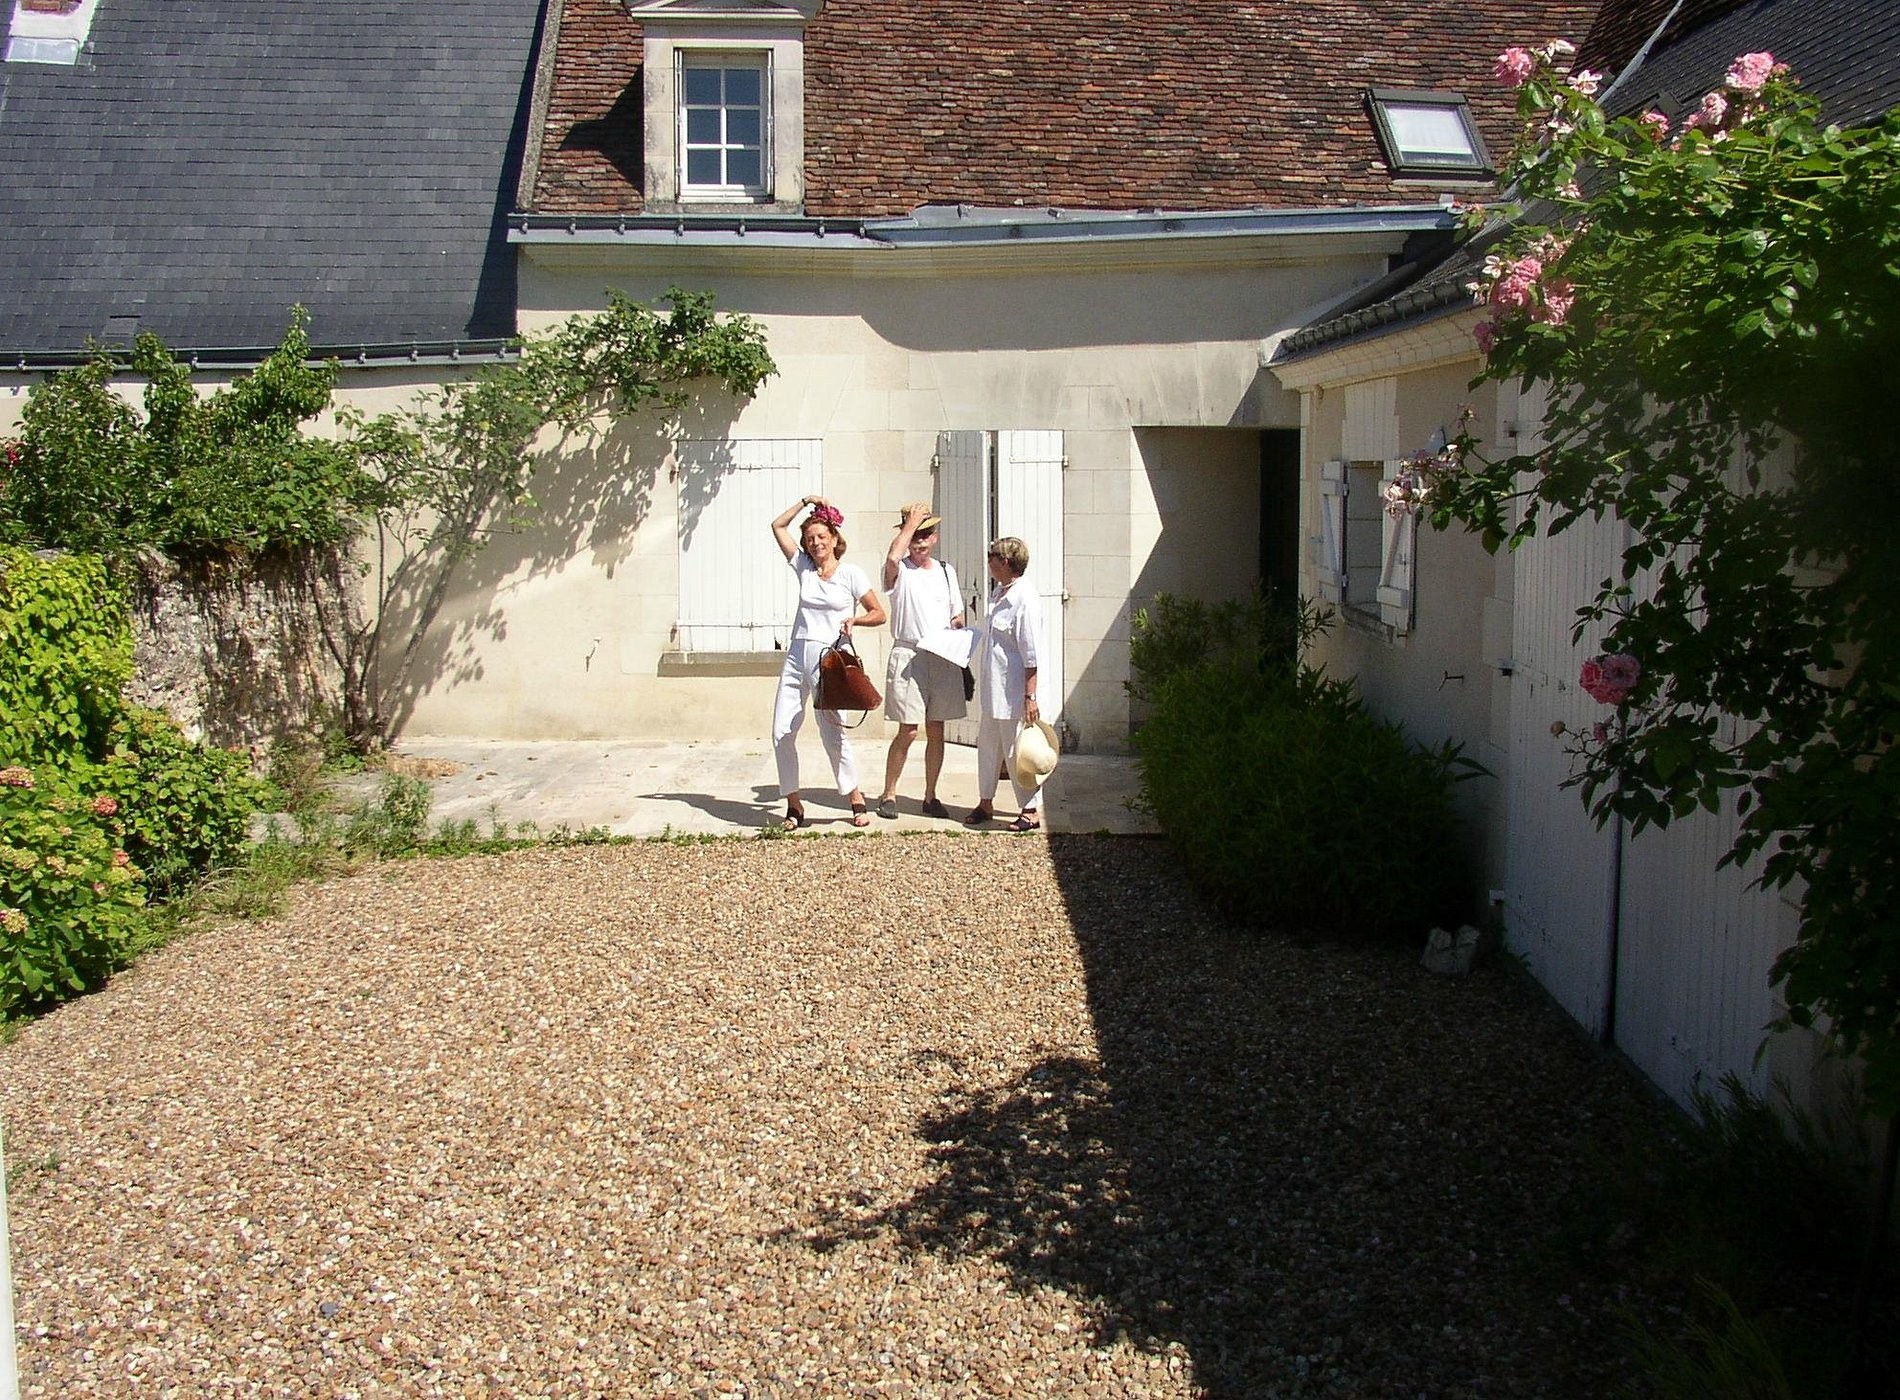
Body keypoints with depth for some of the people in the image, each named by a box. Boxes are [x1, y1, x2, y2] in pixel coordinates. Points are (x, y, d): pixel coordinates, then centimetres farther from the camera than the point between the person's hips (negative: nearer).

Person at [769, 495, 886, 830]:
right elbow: (778, 526, 18)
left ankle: (856, 799, 9)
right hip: (797, 655, 4)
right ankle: (794, 805, 7)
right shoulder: (803, 566, 12)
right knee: (781, 732, -2)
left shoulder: (851, 573, 1)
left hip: (830, 656, -4)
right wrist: (804, 502, 12)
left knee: (832, 732, -8)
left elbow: (879, 614, 3)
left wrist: (853, 619, -13)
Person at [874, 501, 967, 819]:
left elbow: (957, 617, 20)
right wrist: (911, 523, -15)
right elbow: (893, 557, -27)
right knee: (908, 732, -5)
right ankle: (889, 795, 8)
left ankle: (930, 797, 17)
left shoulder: (946, 571, 14)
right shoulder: (899, 571, -1)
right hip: (908, 657, -4)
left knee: (936, 731, 8)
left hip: (942, 659, 5)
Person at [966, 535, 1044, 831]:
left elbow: (1031, 654, -19)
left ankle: (1031, 810, 8)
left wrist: (1030, 696, -20)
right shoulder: (998, 592, 11)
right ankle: (985, 803, 30)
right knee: (988, 746, 18)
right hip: (991, 688, 9)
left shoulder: (1025, 599, -17)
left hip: (1012, 691, -9)